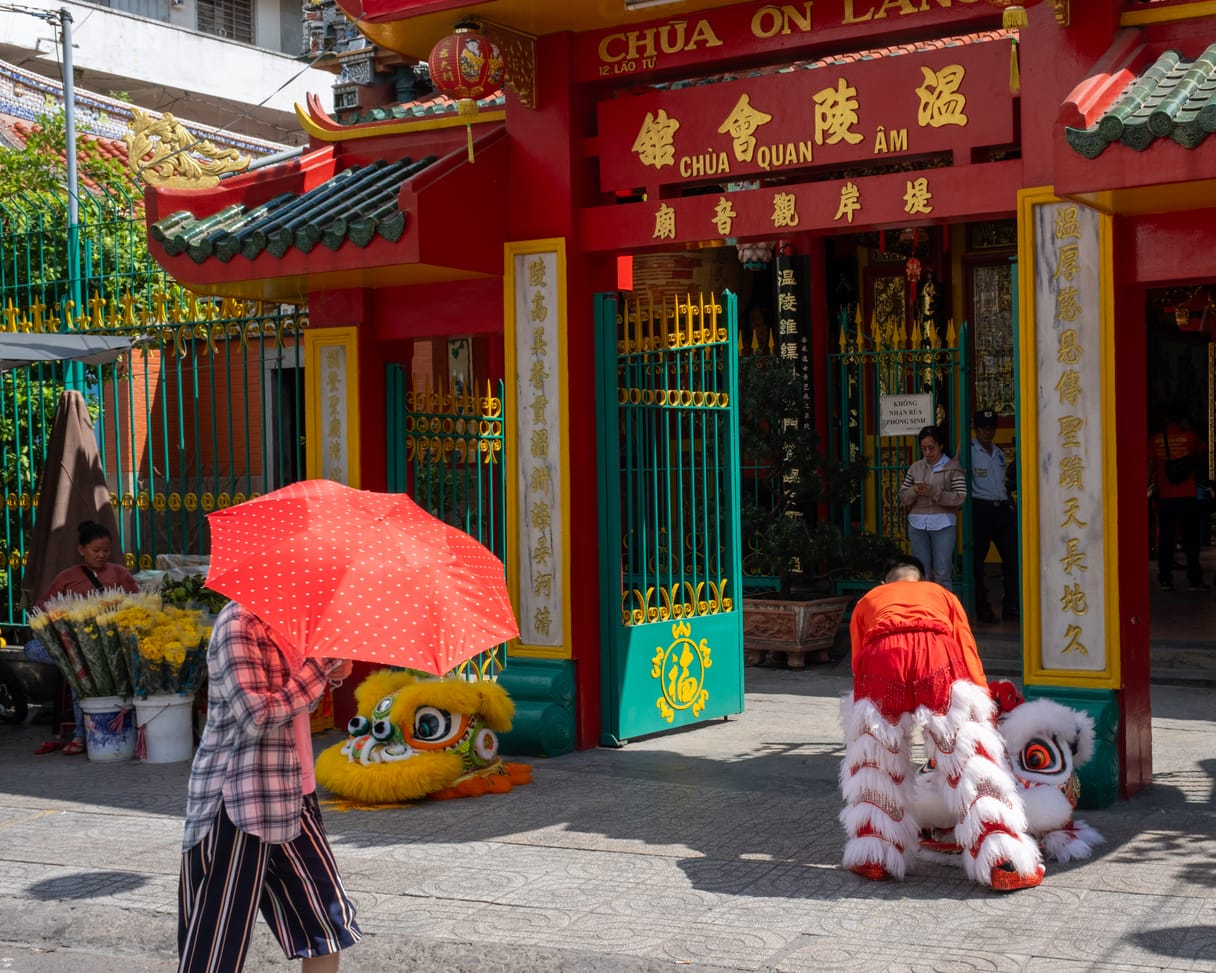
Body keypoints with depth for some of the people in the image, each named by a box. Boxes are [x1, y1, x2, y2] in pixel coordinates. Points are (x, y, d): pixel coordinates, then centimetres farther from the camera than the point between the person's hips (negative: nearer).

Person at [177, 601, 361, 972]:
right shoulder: (239, 621, -16)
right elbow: (256, 717, -22)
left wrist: (330, 674, 1)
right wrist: (322, 664, -18)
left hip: (290, 796, 9)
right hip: (240, 802, -9)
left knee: (328, 928, 11)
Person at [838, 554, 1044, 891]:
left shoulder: (867, 601, 39)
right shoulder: (941, 594, 37)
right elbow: (968, 651, 24)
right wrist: (983, 708, 22)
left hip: (880, 657, 1)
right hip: (936, 654, 0)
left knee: (875, 762, 19)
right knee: (969, 757, 4)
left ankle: (873, 859, 23)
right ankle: (1005, 864, 2)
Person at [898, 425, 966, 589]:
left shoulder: (952, 467, 0)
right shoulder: (915, 468, 12)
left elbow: (960, 497, -8)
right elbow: (903, 497, 12)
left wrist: (934, 492, -17)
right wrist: (914, 491, -9)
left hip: (943, 525, -4)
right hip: (917, 525, 4)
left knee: (942, 575, -3)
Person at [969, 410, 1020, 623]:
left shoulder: (999, 452, 18)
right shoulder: (970, 451, -4)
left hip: (1003, 508, 6)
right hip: (980, 509, -6)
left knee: (1012, 557, 2)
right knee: (977, 560, 1)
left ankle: (1011, 607, 8)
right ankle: (982, 608, 10)